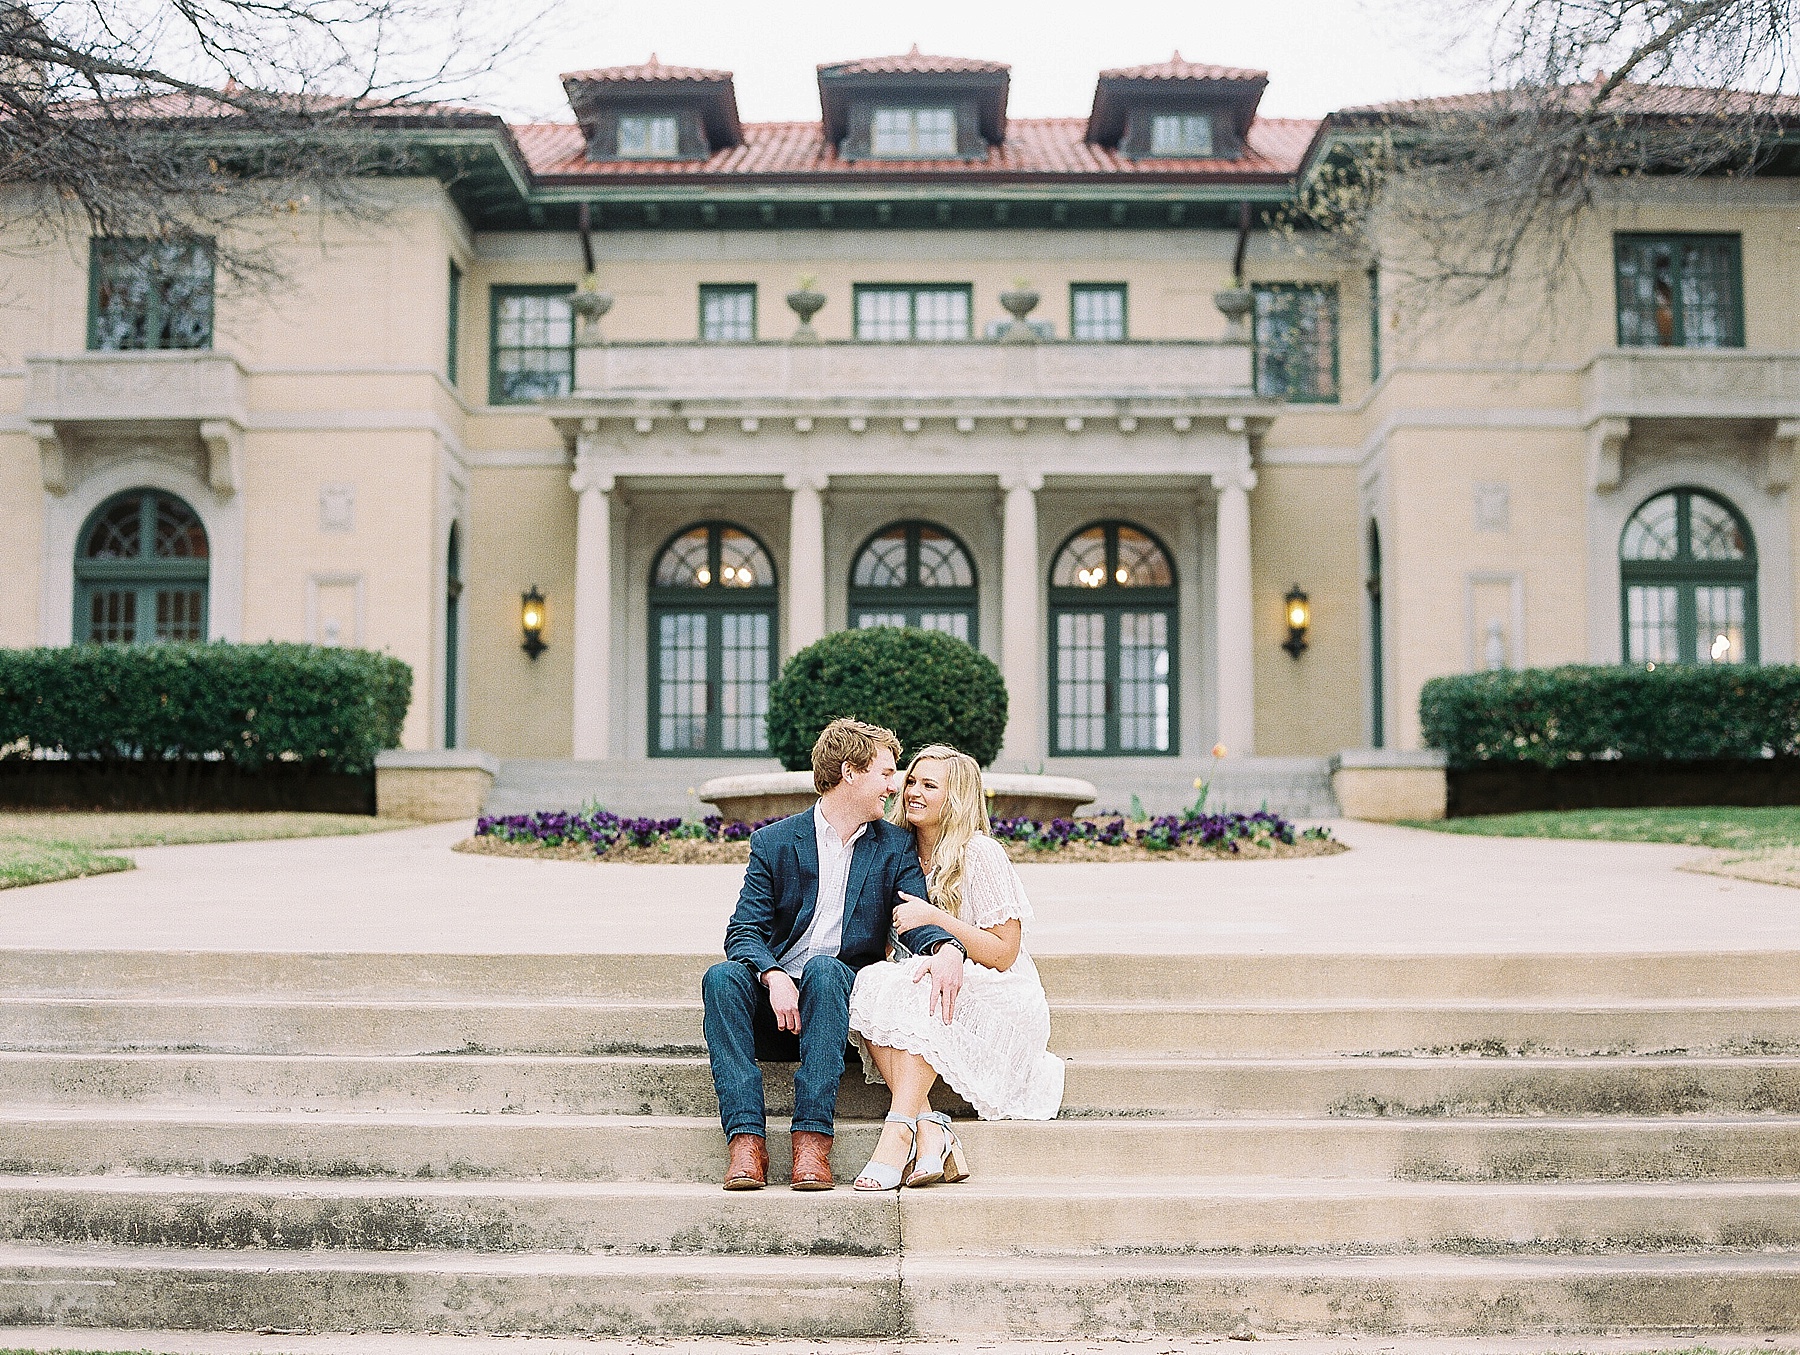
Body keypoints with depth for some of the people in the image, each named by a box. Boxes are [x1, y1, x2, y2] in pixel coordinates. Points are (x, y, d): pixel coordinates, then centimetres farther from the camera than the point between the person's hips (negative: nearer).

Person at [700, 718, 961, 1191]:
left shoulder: (896, 846, 11)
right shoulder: (774, 841, 7)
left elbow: (916, 917, -2)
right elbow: (744, 931, -2)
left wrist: (946, 948, -27)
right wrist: (774, 976, -24)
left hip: (844, 999, 0)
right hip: (776, 999, 0)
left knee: (823, 969, -33)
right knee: (722, 976, -30)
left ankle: (812, 1139, -38)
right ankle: (746, 1141, -35)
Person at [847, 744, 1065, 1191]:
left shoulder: (980, 854, -7)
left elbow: (1004, 953, -8)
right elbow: (892, 944, 14)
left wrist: (934, 918, -17)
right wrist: (941, 953, -9)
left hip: (998, 1005, -5)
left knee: (916, 991, -34)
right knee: (870, 983, -27)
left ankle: (899, 1130, -40)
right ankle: (930, 1128, -38)